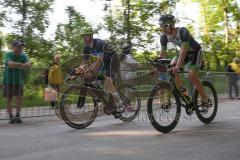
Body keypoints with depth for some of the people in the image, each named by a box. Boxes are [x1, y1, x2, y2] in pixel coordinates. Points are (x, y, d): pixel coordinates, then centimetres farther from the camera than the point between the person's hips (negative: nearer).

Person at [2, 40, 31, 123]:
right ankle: (11, 116, 13)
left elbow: (28, 65, -16)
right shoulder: (8, 55, -9)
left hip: (19, 80, 2)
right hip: (8, 80, -2)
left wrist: (16, 65, -28)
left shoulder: (23, 55, 1)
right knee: (9, 99, 3)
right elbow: (10, 64, -28)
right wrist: (22, 64, -21)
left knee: (19, 98, -6)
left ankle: (17, 116, 3)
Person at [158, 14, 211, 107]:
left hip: (195, 52, -6)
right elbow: (163, 52, -12)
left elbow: (183, 49, -44)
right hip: (184, 52, 6)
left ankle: (205, 99, -6)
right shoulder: (164, 37, -16)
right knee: (170, 70, -16)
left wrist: (177, 66, -54)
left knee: (192, 76, -21)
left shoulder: (183, 32, -35)